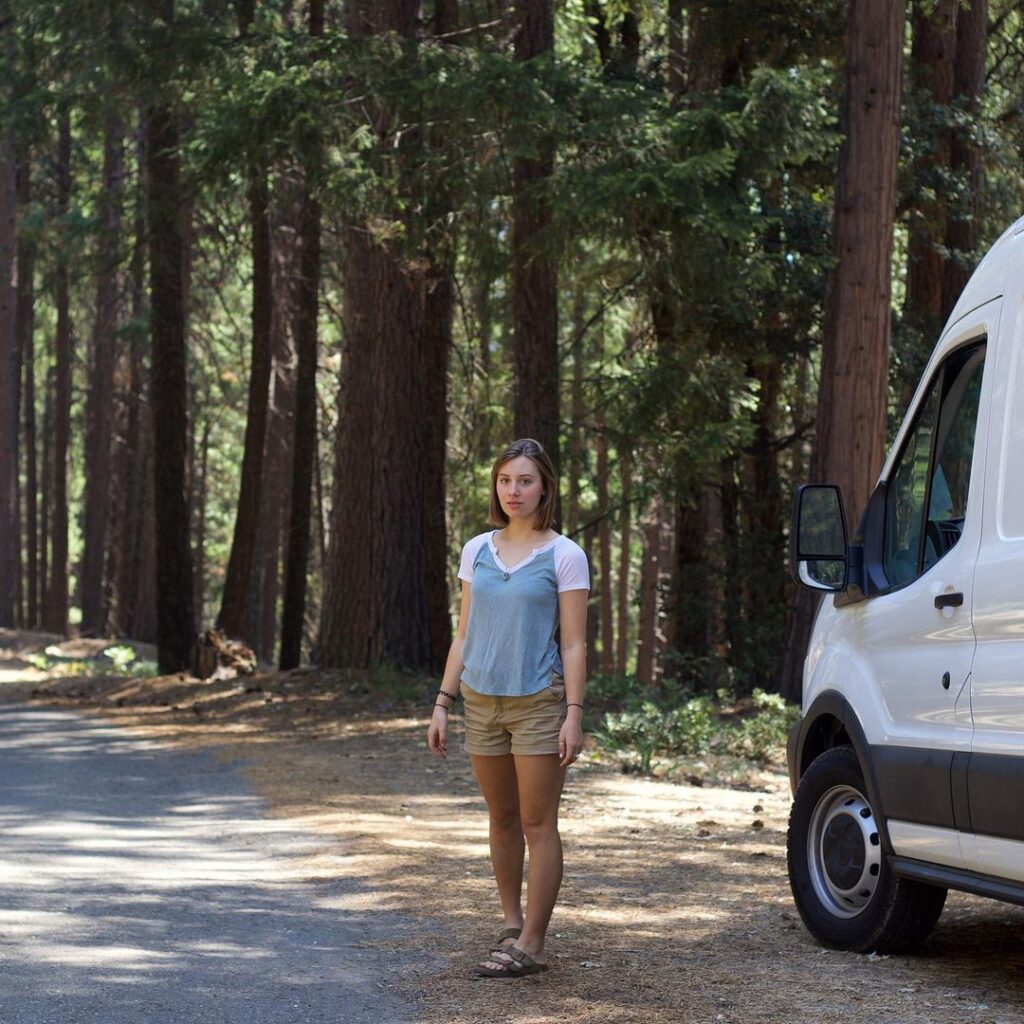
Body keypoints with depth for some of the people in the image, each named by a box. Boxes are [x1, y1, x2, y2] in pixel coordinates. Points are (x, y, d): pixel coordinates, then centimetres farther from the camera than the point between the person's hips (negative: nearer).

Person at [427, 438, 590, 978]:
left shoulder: (563, 556, -4)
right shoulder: (477, 551, 9)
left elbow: (573, 644, -6)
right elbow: (464, 634, 13)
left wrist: (573, 713, -13)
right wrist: (443, 702, 7)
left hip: (538, 701, -5)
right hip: (482, 700, 5)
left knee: (537, 824, -3)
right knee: (502, 821, 12)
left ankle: (530, 944, -1)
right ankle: (512, 924, 23)